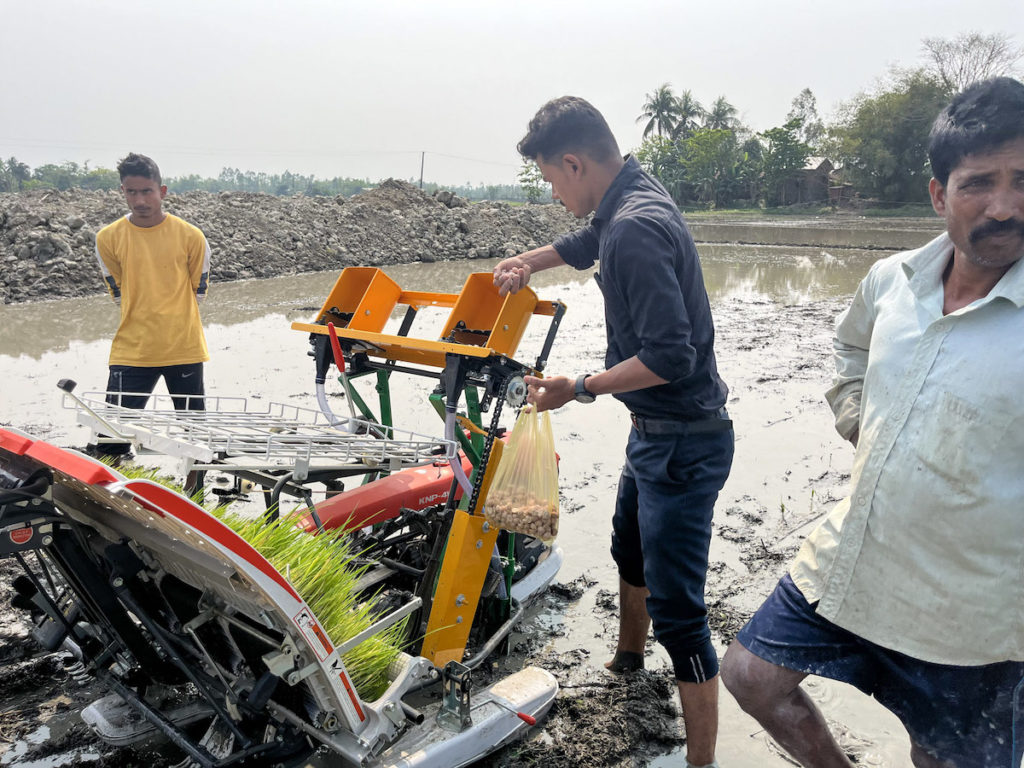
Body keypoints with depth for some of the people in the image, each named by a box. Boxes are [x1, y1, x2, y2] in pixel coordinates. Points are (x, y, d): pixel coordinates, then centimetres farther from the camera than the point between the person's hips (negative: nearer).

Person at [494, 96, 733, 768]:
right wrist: (528, 262, 21)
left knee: (676, 608, -2)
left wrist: (580, 388, -20)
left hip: (683, 443, -11)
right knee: (630, 549, 29)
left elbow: (671, 358, -29)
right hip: (656, 432, 11)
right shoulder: (631, 202, 7)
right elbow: (586, 243, 31)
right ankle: (628, 661, 54)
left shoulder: (637, 228, -25)